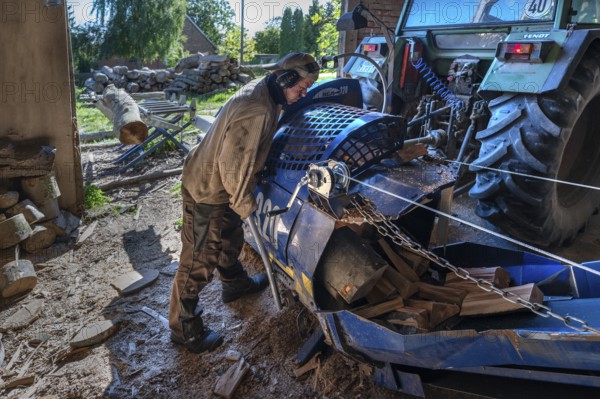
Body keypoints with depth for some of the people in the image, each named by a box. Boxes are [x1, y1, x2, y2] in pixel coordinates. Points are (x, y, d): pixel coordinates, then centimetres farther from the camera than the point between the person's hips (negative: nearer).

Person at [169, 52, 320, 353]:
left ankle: (235, 283, 54)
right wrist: (245, 204, -17)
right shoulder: (256, 110, -30)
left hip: (220, 184, 10)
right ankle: (184, 329, 19)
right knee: (198, 261, 3)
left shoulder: (262, 93, 2)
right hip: (207, 190, -10)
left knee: (230, 238, 29)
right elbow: (233, 164, -30)